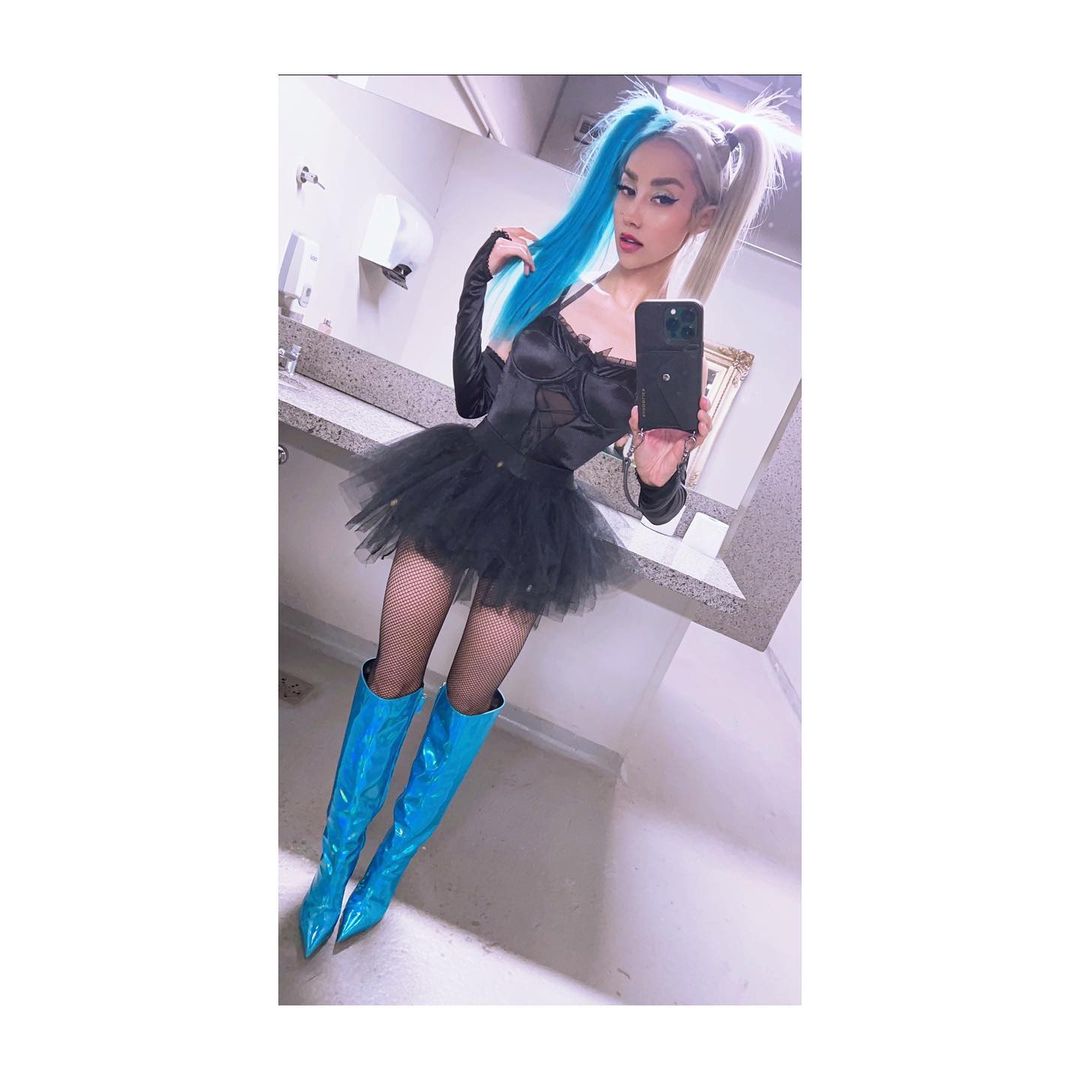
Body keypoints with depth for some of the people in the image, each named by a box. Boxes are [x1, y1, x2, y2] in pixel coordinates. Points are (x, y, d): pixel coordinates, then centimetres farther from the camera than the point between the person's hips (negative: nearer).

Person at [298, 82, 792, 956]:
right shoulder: (552, 272, 0)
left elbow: (660, 507, -2)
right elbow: (473, 398, 2)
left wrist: (665, 476, -24)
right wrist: (481, 281, -6)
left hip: (538, 528, -2)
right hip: (460, 488, 3)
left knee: (470, 699, 13)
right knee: (393, 677, 10)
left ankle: (390, 864, 39)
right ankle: (336, 861, 35)